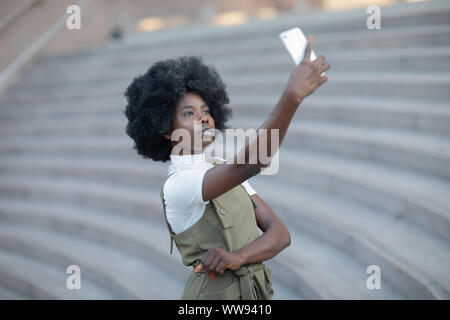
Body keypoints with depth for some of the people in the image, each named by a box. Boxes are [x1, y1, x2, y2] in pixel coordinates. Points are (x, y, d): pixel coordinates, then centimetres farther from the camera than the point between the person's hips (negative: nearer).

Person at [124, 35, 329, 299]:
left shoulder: (225, 169, 6)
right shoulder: (176, 186, -17)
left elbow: (280, 233, 0)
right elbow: (250, 163, -34)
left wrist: (237, 256, -19)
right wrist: (293, 95, -40)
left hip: (259, 288, 7)